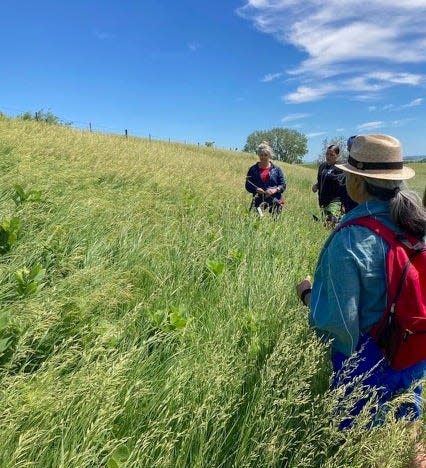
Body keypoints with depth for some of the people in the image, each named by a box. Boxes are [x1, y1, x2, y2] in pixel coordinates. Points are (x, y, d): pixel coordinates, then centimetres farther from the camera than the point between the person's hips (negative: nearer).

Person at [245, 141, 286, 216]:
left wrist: (275, 190, -12)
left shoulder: (276, 169, 10)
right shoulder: (253, 169, 9)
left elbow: (283, 185, 9)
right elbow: (248, 186, 8)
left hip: (274, 201, 1)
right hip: (258, 201, 0)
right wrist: (256, 190, -12)